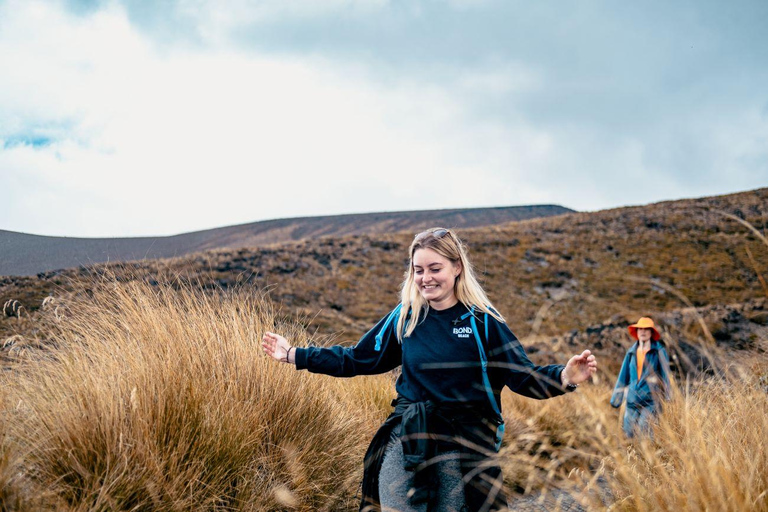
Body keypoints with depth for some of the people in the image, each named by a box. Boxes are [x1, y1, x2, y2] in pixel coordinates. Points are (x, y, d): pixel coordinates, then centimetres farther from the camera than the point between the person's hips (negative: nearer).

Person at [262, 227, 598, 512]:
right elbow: (357, 359, 11)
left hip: (461, 446, -2)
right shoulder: (404, 317, 3)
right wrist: (294, 355, 10)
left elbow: (523, 376, -7)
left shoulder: (482, 321, -5)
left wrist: (564, 377, -27)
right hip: (406, 439, 2)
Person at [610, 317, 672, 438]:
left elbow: (665, 375, 1)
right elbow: (623, 376, 18)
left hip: (650, 401, -5)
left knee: (644, 433, -14)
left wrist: (666, 398, -3)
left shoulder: (658, 351, 1)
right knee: (630, 433, 2)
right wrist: (616, 398, 17)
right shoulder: (631, 352, 13)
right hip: (632, 400, 5)